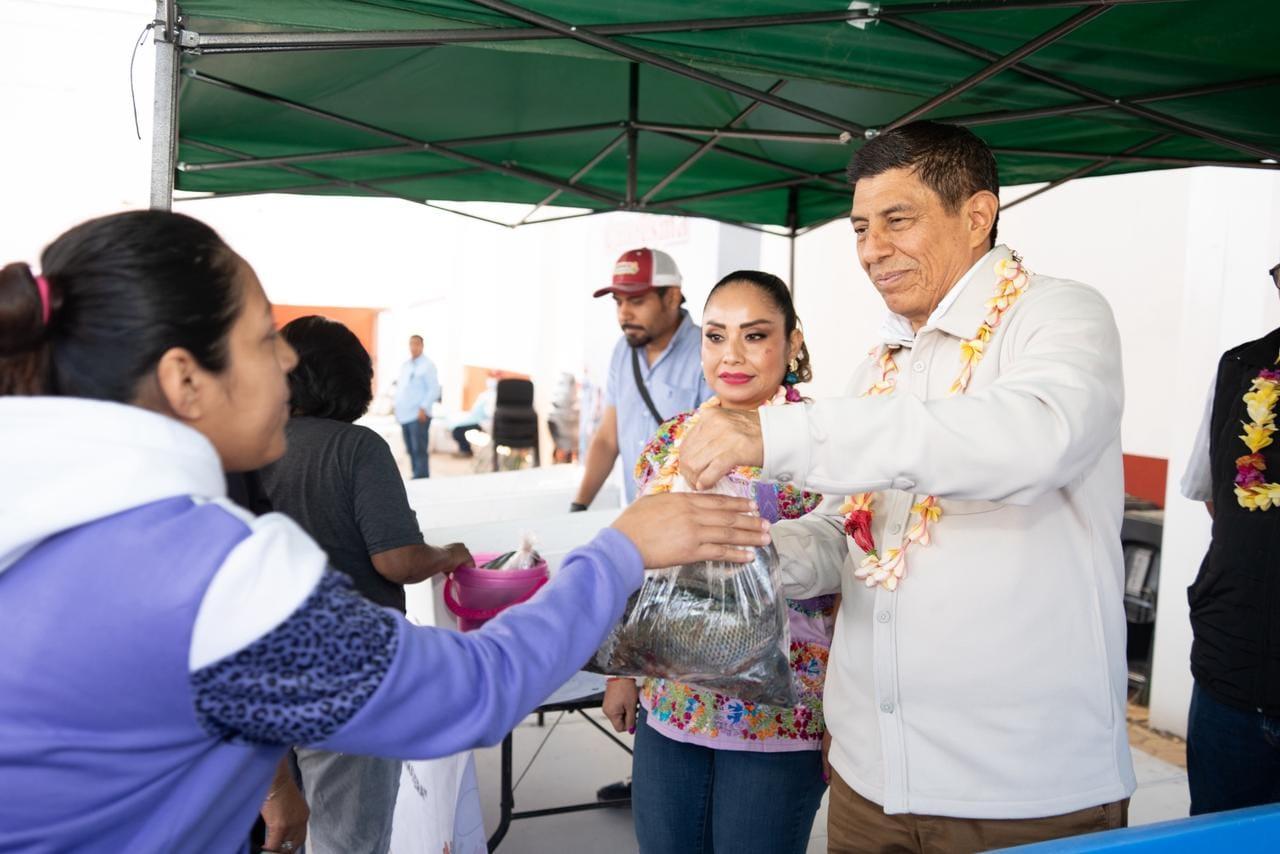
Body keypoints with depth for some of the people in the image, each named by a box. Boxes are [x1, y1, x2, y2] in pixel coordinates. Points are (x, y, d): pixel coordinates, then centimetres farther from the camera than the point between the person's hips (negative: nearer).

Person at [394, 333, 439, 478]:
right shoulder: (405, 366, 19)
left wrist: (424, 408, -15)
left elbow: (434, 389, -9)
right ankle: (416, 477, 16)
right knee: (411, 450, 10)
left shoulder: (427, 365, -3)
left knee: (419, 450, -10)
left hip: (419, 415, -7)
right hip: (404, 415, 7)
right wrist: (397, 407, 13)